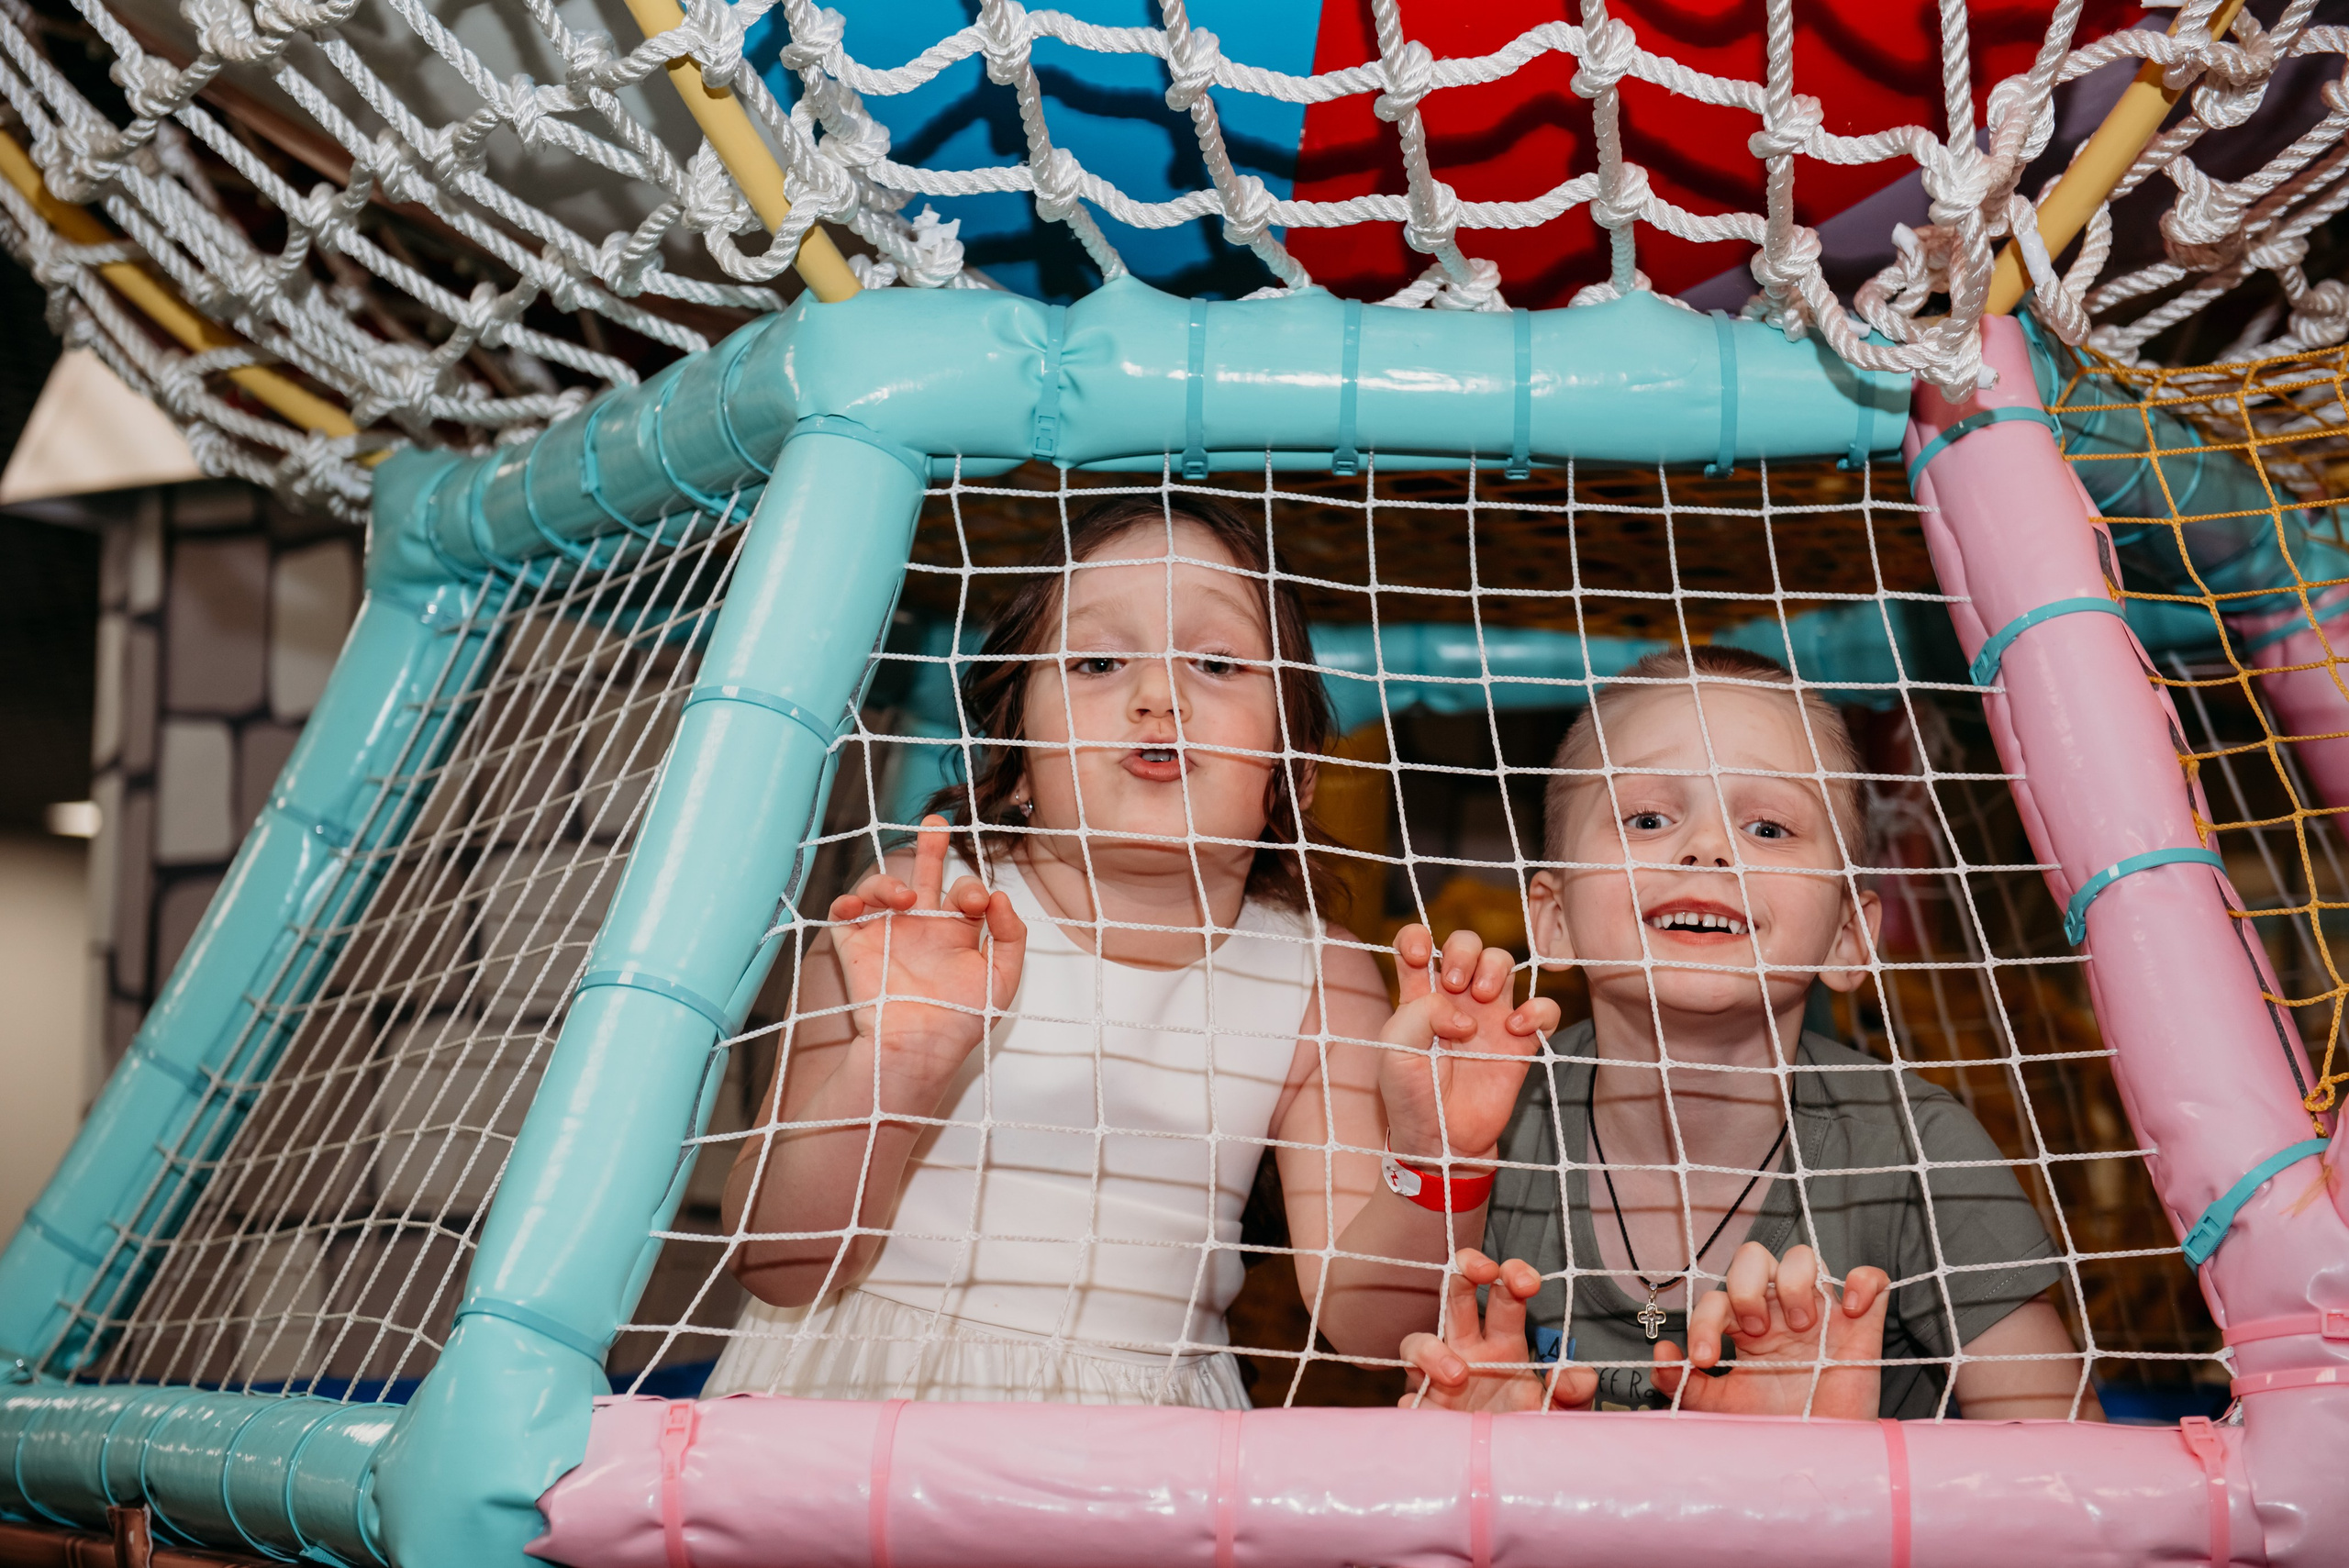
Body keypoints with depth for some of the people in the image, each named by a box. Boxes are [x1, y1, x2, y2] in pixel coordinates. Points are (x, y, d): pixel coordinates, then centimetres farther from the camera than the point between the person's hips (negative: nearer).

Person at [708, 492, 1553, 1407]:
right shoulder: (914, 915, -6)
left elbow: (1360, 1318, -2)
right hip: (855, 1395, -3)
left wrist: (1434, 1160, -19)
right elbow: (780, 1268, -11)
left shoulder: (1321, 978, 1)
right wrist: (894, 1068, -26)